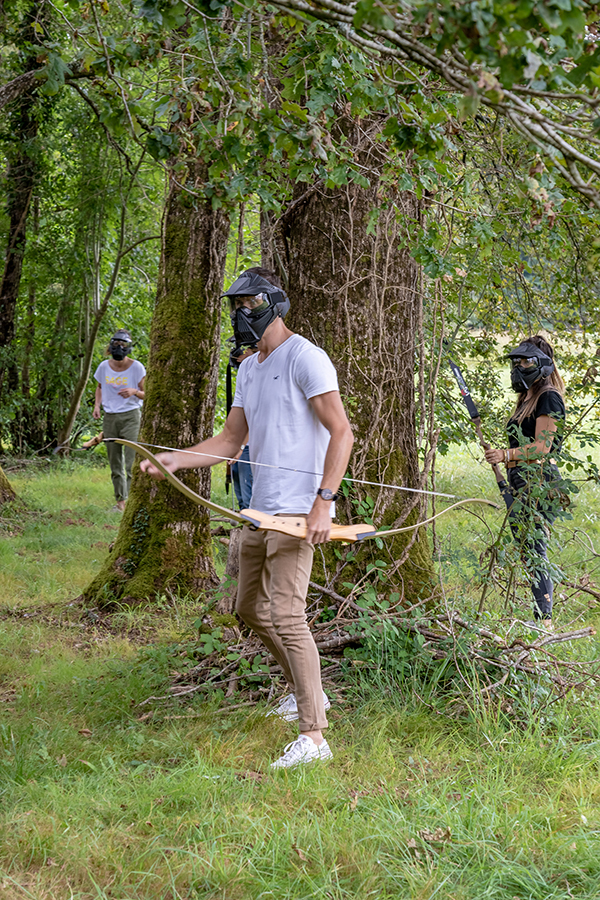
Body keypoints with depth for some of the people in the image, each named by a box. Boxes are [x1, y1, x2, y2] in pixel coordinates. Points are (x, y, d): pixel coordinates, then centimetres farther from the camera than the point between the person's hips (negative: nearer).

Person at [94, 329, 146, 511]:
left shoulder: (136, 367, -7)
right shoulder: (104, 366, 2)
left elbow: (145, 394, -2)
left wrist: (135, 392, -23)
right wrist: (97, 404, 3)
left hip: (131, 416, -4)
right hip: (110, 417, 4)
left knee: (132, 461, -11)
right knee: (115, 464, 11)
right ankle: (120, 500, 20)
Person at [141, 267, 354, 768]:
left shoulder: (305, 358, -10)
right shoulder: (249, 369, 18)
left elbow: (341, 433, -16)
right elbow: (231, 439, 20)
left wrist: (323, 501, -24)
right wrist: (174, 460, 5)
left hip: (297, 512, -10)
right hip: (260, 510, 10)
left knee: (285, 615, -16)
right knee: (250, 608, 18)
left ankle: (313, 736, -14)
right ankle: (306, 691, 35)